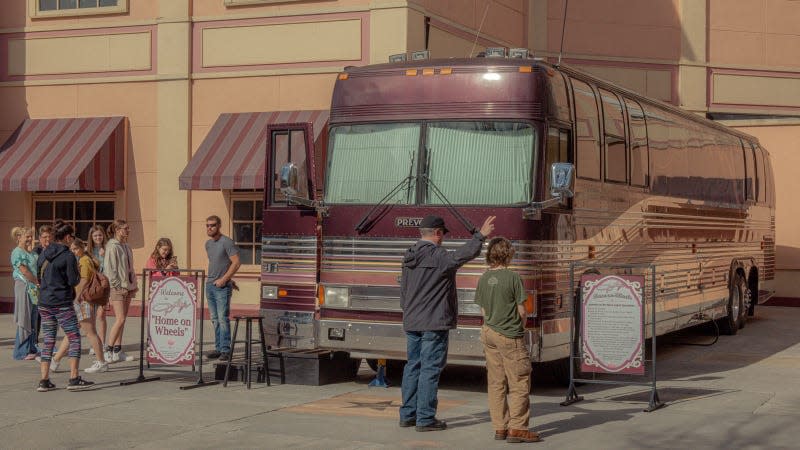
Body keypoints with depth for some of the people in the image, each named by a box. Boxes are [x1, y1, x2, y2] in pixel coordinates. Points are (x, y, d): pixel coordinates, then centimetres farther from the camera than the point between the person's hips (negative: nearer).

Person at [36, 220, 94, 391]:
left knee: (48, 341, 10)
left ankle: (44, 380, 8)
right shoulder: (68, 256, -11)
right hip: (62, 303, -7)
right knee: (74, 338, 1)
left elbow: (40, 279, 15)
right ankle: (74, 379, -4)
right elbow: (73, 281, -12)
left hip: (44, 303, 7)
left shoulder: (44, 254, 9)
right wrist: (78, 276, 8)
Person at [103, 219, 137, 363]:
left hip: (127, 287, 8)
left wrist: (133, 284, 13)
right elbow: (110, 269, -15)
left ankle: (118, 351, 13)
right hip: (117, 288, -8)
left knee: (122, 320, 9)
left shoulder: (126, 247, 15)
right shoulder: (112, 247, -10)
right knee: (120, 319, -13)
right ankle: (108, 350, -7)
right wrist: (117, 287, -18)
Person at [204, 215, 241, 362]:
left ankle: (225, 350, -8)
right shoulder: (208, 243, 15)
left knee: (223, 318, -10)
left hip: (222, 287, -8)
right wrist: (211, 279, 14)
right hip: (210, 285, 8)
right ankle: (218, 348, 13)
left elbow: (236, 263, -14)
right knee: (215, 319, 9)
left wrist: (224, 279, -16)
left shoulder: (227, 242, -10)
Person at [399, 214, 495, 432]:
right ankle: (425, 418, -4)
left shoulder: (409, 259, 12)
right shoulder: (438, 257, -14)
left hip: (411, 323, 8)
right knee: (430, 369, -4)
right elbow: (464, 254, -24)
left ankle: (407, 414, 17)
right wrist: (481, 235, -12)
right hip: (434, 324, -8)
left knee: (413, 367, 13)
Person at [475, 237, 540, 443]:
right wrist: (521, 327, 10)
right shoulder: (513, 277, -12)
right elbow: (522, 311, -8)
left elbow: (484, 311, 8)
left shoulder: (483, 279, 4)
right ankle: (516, 428, -2)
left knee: (496, 383, 10)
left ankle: (500, 427, 14)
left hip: (489, 334, 6)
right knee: (519, 383, 0)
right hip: (510, 336, -6)